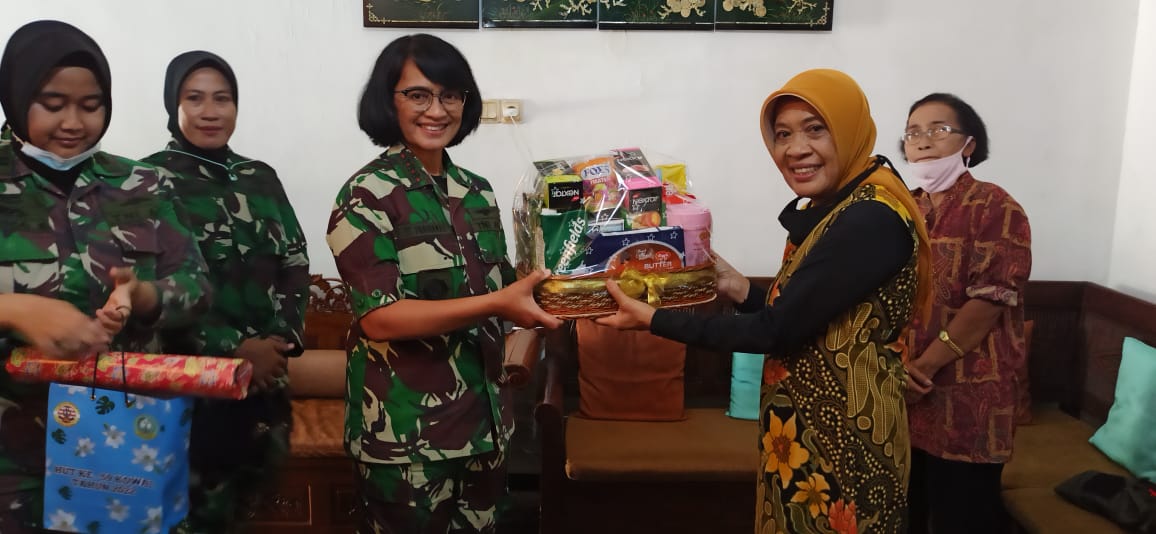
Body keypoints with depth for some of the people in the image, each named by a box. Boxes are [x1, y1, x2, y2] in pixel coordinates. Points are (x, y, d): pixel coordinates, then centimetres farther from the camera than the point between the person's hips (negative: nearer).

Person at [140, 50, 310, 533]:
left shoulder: (261, 178, 11)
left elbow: (295, 262, 8)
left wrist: (283, 338, -7)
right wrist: (233, 347, -14)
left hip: (266, 371, 5)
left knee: (250, 493, 13)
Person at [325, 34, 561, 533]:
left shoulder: (476, 191, 7)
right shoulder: (367, 195, -11)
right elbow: (379, 319, -20)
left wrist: (547, 283, -5)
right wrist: (496, 304, -28)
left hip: (482, 416, 6)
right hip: (407, 429, -6)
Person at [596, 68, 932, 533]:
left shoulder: (872, 220, -21)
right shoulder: (829, 210, 8)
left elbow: (776, 332, -22)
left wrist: (652, 318, -17)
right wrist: (739, 290, -5)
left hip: (844, 447, -9)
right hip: (801, 436, 9)